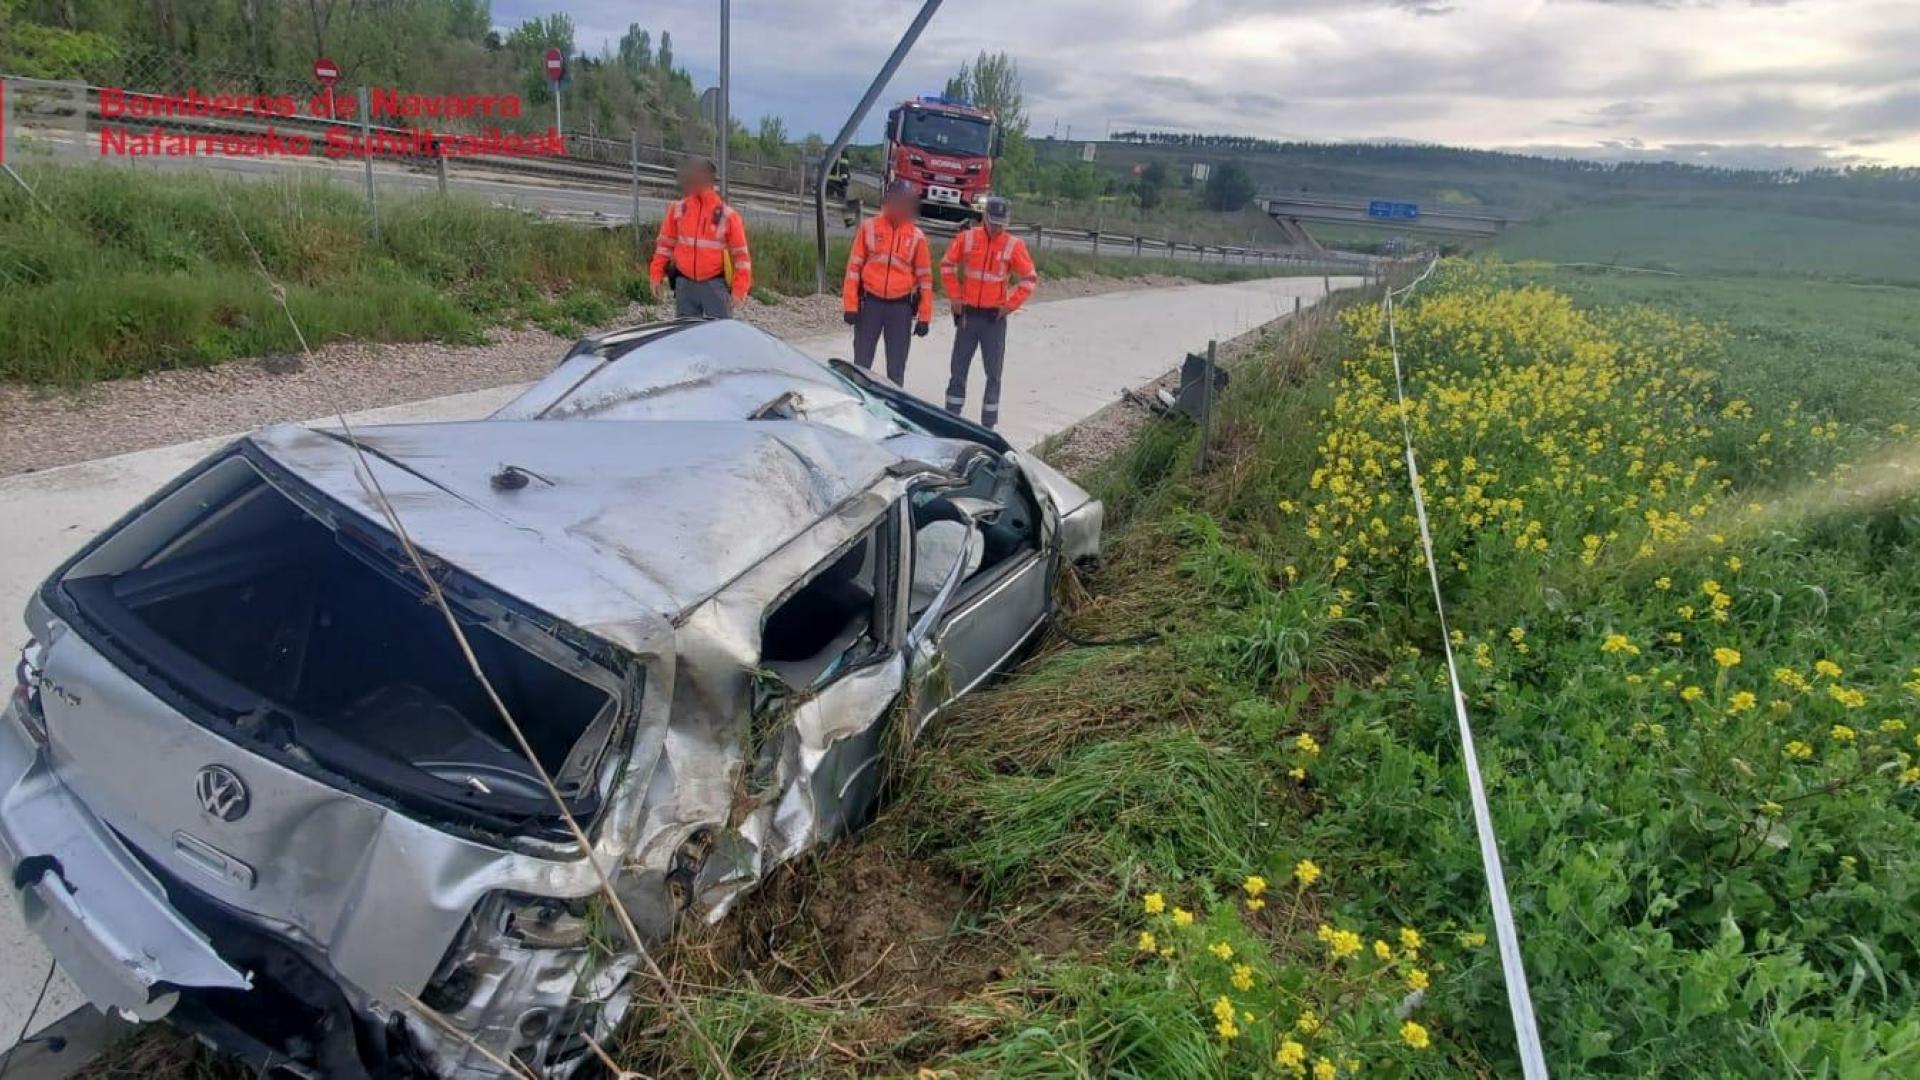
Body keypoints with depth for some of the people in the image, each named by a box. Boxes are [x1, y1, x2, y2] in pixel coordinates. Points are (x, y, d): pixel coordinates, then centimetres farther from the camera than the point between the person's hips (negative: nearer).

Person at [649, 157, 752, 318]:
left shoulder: (727, 215, -5)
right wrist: (657, 274, 7)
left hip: (715, 286, -3)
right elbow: (665, 244, 13)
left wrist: (739, 290, -9)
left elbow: (741, 255, -4)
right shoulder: (678, 210, 4)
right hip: (685, 284, 3)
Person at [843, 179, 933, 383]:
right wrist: (850, 305, -5)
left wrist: (924, 316, 0)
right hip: (870, 303, 0)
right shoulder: (869, 227, 1)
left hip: (901, 307, 0)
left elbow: (925, 276, 4)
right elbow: (854, 266, 2)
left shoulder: (917, 236, 3)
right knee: (861, 362, 4)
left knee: (896, 368, 4)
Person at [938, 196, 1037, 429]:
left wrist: (1011, 305, -7)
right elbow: (947, 265, 9)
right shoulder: (966, 238, -2)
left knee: (993, 372, 2)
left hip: (995, 317, -1)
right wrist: (954, 296, 3)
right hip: (967, 313, 1)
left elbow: (1030, 279, -2)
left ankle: (988, 424, 9)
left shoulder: (1014, 245, -6)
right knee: (959, 369, 7)